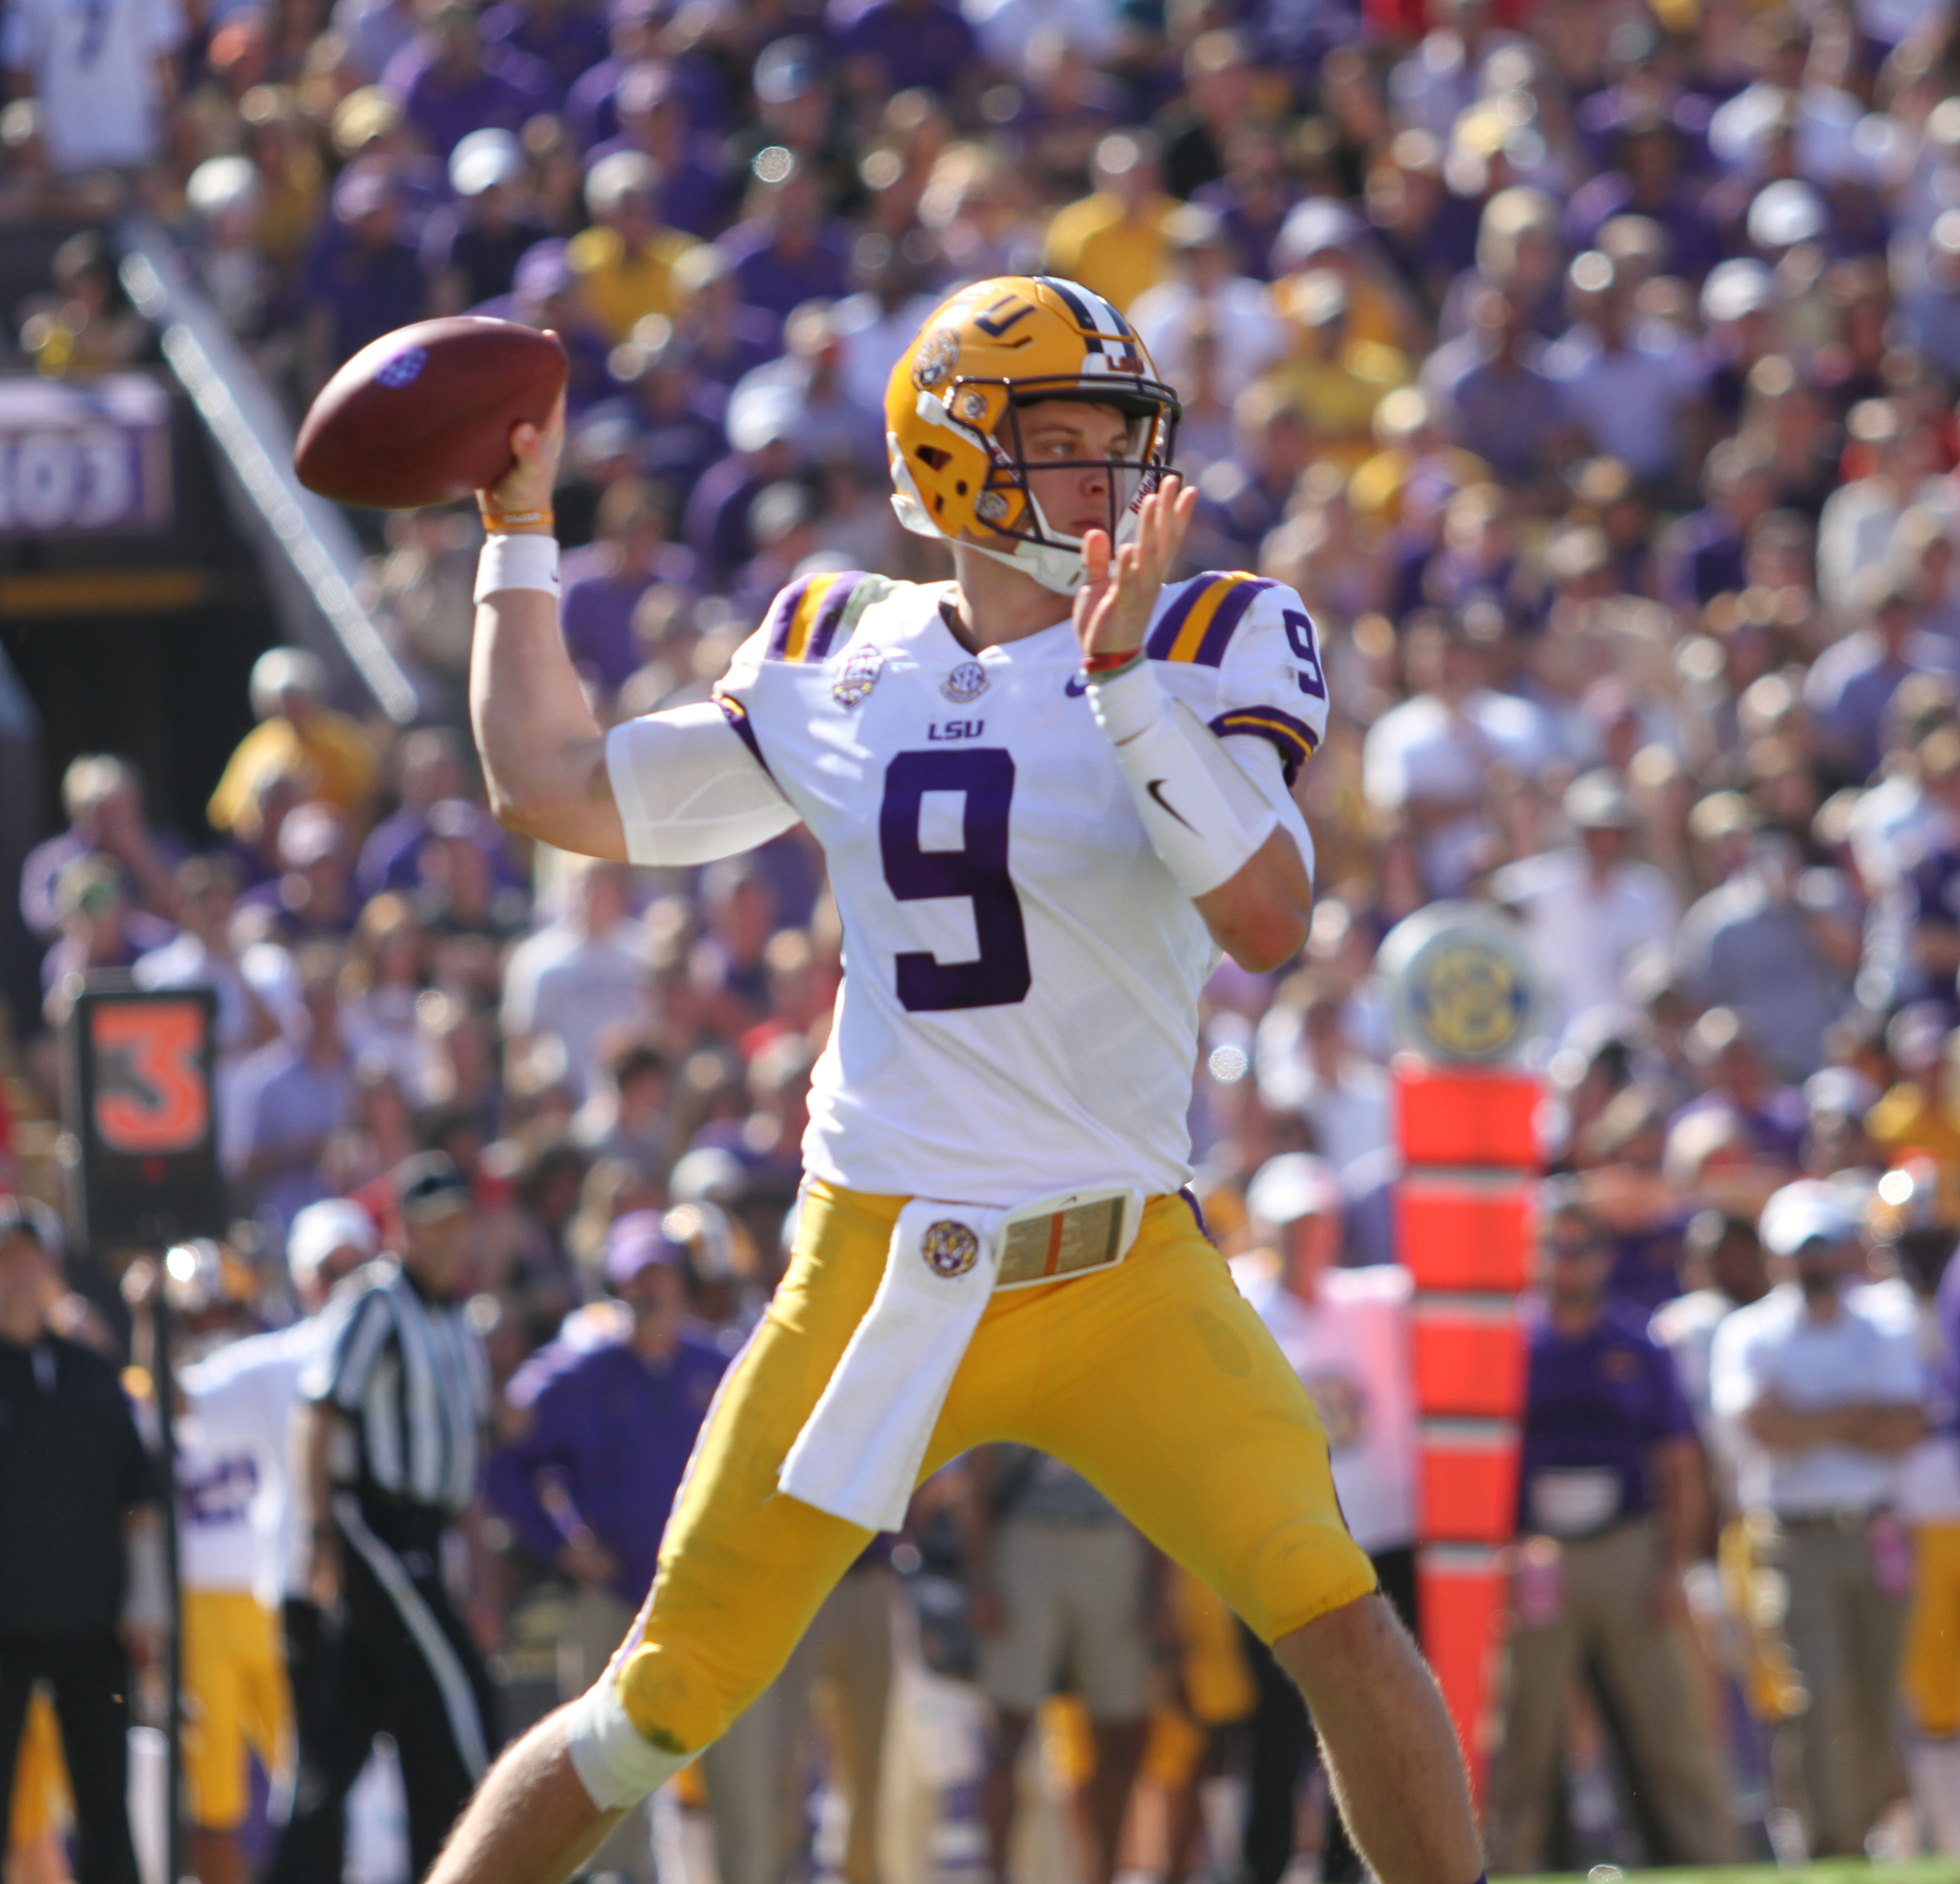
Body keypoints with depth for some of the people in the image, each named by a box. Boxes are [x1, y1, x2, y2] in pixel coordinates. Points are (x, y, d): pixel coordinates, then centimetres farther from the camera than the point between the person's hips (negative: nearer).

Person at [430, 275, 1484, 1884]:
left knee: (1340, 1626, -20)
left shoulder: (1199, 653, -4)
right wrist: (519, 527, 18)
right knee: (660, 1713, 4)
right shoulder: (838, 666, 6)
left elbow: (1268, 922, -20)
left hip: (1125, 1281, -2)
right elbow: (552, 787, 15)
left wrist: (1126, 679, -26)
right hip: (872, 1270, 2)